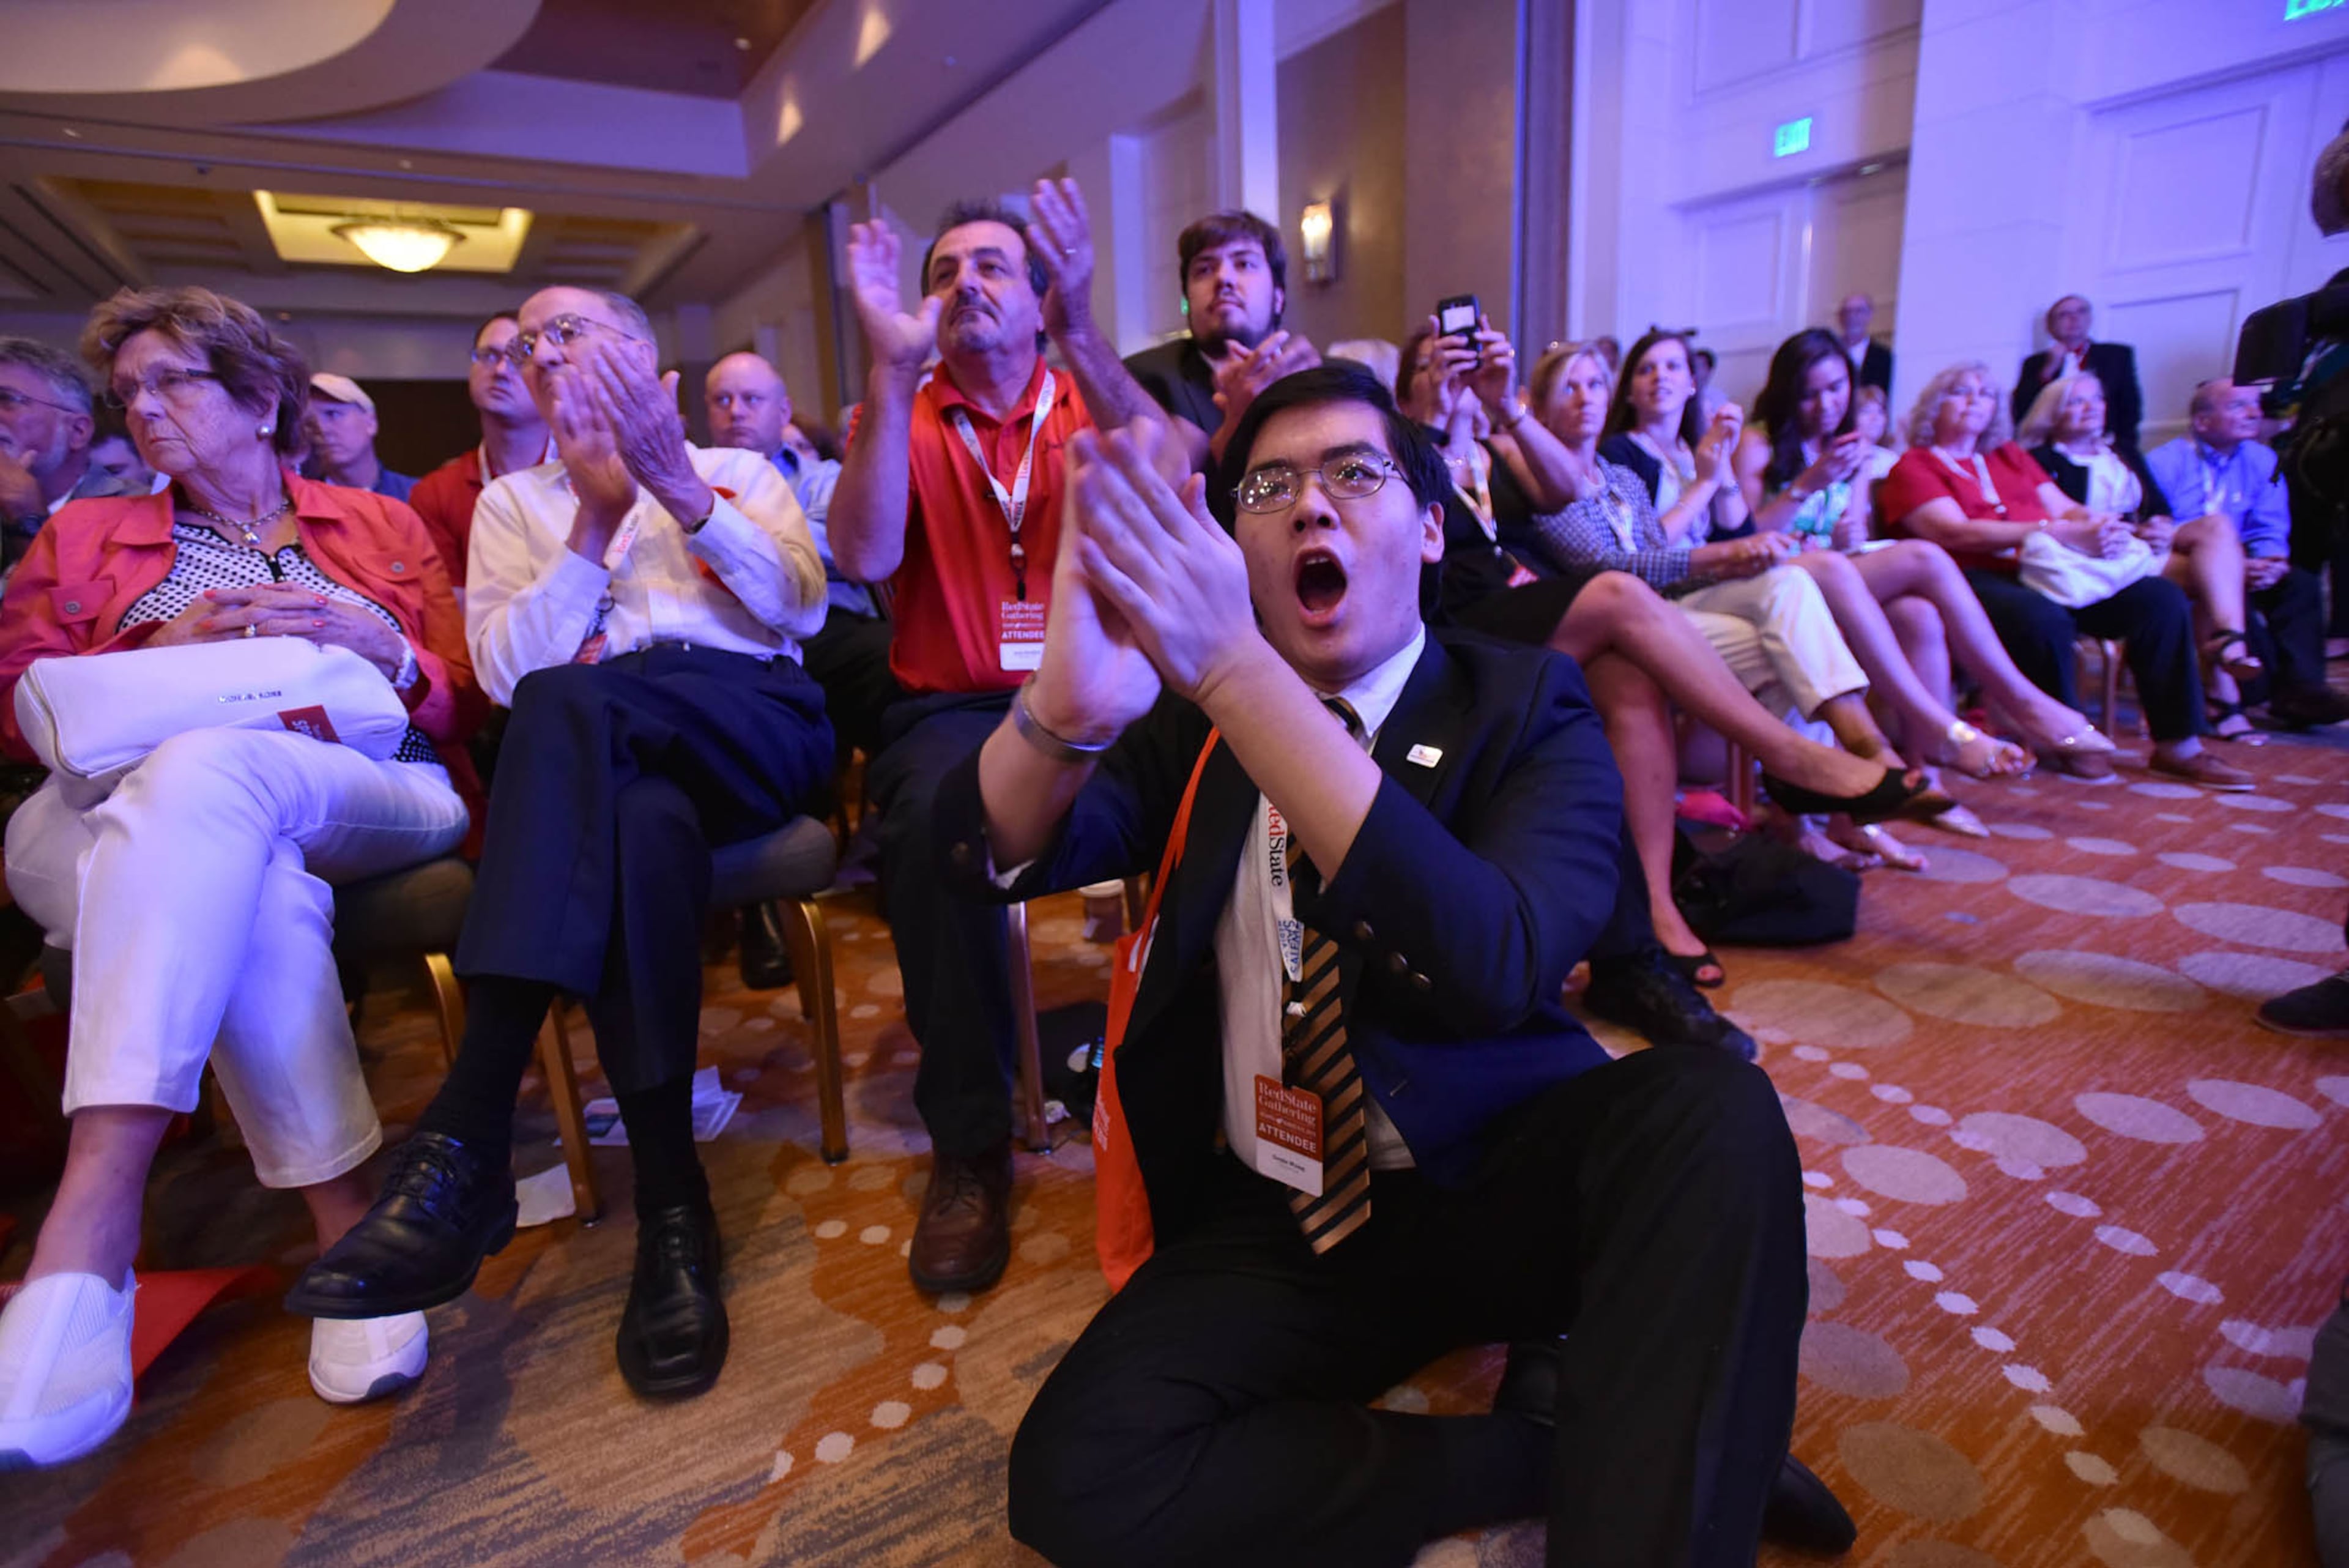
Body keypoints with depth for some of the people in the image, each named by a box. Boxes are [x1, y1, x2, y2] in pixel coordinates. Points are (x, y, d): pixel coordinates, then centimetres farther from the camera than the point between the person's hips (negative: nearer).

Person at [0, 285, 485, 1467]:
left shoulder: (382, 525, 24)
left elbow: (466, 703, 15)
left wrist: (382, 649, -7)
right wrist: (167, 653, -3)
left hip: (378, 802, -1)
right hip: (138, 809, 2)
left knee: (206, 770, -37)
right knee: (253, 889, -37)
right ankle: (347, 1223, -39)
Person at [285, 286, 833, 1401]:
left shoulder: (740, 472, 23)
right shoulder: (513, 502, 25)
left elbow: (803, 609, 3)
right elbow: (504, 671, 7)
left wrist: (683, 490, -7)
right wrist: (598, 520, -1)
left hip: (755, 732, -1)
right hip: (598, 763, 1)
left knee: (571, 702, -34)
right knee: (643, 823, -38)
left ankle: (467, 1143, -37)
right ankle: (671, 1204, -35)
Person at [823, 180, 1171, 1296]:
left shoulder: (1087, 406, 12)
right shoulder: (904, 420, 12)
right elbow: (864, 556, -9)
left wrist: (1079, 331, -22)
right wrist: (890, 365, -13)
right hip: (953, 708, 0)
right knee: (935, 817, -33)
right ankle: (969, 1143, -15)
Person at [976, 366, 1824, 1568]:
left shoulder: (1523, 710, -5)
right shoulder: (1188, 719, 3)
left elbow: (1498, 965, -27)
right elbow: (989, 853, -13)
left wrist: (1237, 673, -37)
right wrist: (1069, 703, -37)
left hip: (1494, 1187, -2)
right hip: (1267, 1223, 3)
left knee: (1712, 1109, -31)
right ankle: (1554, 1456, -8)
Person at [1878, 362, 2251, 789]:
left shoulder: (2010, 455, 28)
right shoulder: (1912, 469, 5)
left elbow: (2067, 509, 20)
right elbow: (1957, 533, -11)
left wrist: (2098, 528, -6)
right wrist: (2059, 533, -17)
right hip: (1978, 580, -7)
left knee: (2162, 597, -14)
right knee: (2044, 619, -37)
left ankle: (2178, 744, -7)